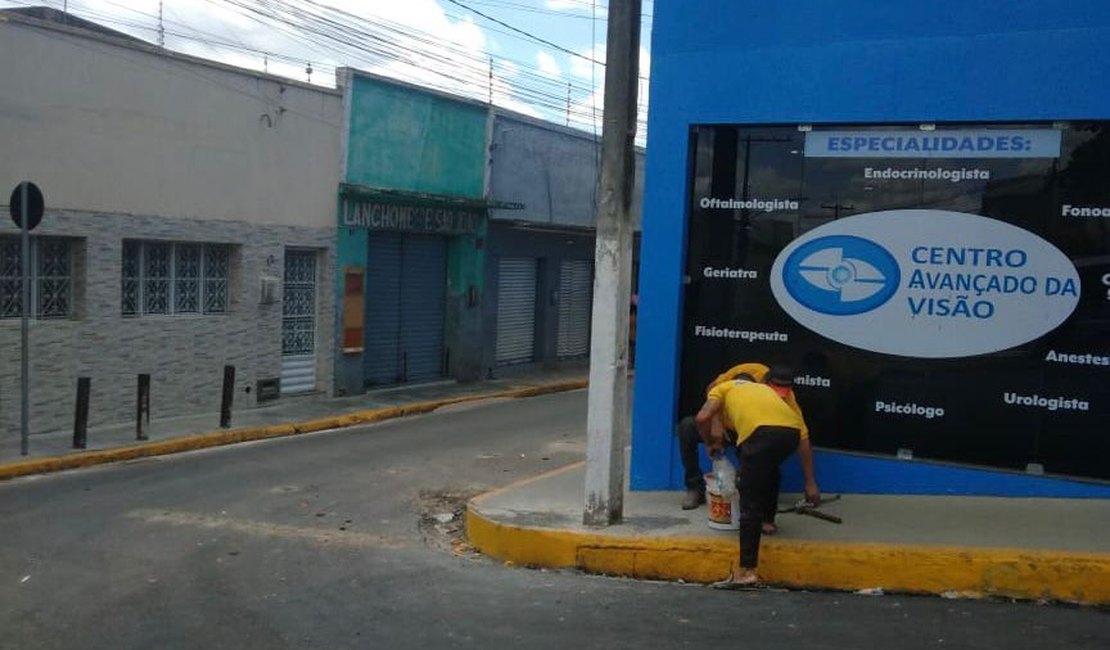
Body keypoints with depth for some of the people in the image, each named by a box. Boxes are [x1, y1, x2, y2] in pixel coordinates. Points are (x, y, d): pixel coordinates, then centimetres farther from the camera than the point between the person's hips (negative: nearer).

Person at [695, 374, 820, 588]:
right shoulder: (766, 390, 40)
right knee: (769, 471, 37)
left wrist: (710, 443, 29)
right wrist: (810, 483, 28)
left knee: (750, 504, 0)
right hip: (792, 431, 5)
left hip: (761, 433, -5)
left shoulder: (724, 388, 31)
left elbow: (702, 418, 9)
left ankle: (747, 570, -3)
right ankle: (767, 520, 47)